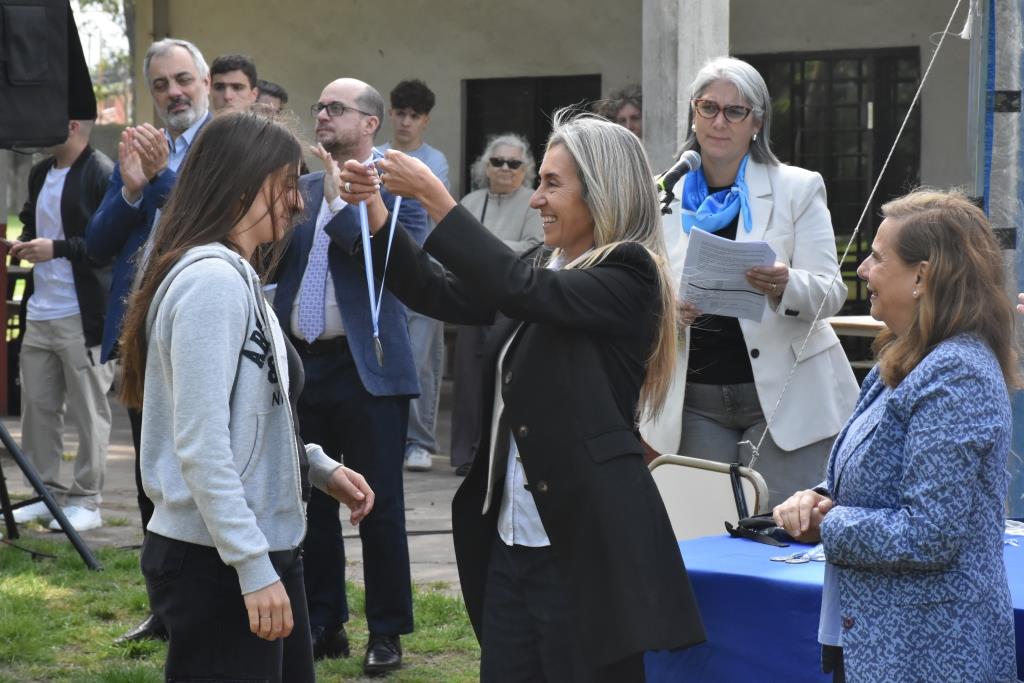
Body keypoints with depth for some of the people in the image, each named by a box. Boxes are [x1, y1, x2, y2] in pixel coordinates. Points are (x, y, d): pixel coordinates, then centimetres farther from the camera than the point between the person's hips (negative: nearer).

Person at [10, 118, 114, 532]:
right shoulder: (40, 174, 15)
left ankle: (86, 501, 8)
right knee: (36, 407, 11)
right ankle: (48, 494, 21)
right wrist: (25, 244, 7)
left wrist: (58, 248, -20)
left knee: (88, 411, 1)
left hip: (83, 316, -8)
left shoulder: (103, 175, -12)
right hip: (39, 312, 8)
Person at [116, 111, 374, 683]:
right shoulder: (211, 279, -17)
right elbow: (201, 445, -23)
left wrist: (321, 468, 12)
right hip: (217, 565, -10)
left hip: (261, 549, 10)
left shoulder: (236, 277, 14)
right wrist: (254, 569, -23)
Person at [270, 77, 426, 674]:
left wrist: (341, 204, -18)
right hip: (302, 363, 6)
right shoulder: (303, 188, 13)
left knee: (380, 506, 2)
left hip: (368, 366, -5)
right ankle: (324, 624, 23)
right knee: (311, 501, 12)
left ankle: (386, 633, 12)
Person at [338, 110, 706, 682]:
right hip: (511, 539, 8)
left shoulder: (629, 278, -10)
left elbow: (519, 287, -24)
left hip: (584, 546, -8)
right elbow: (439, 293, 14)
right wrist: (376, 210, 2)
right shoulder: (552, 273, 14)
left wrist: (433, 195, -21)